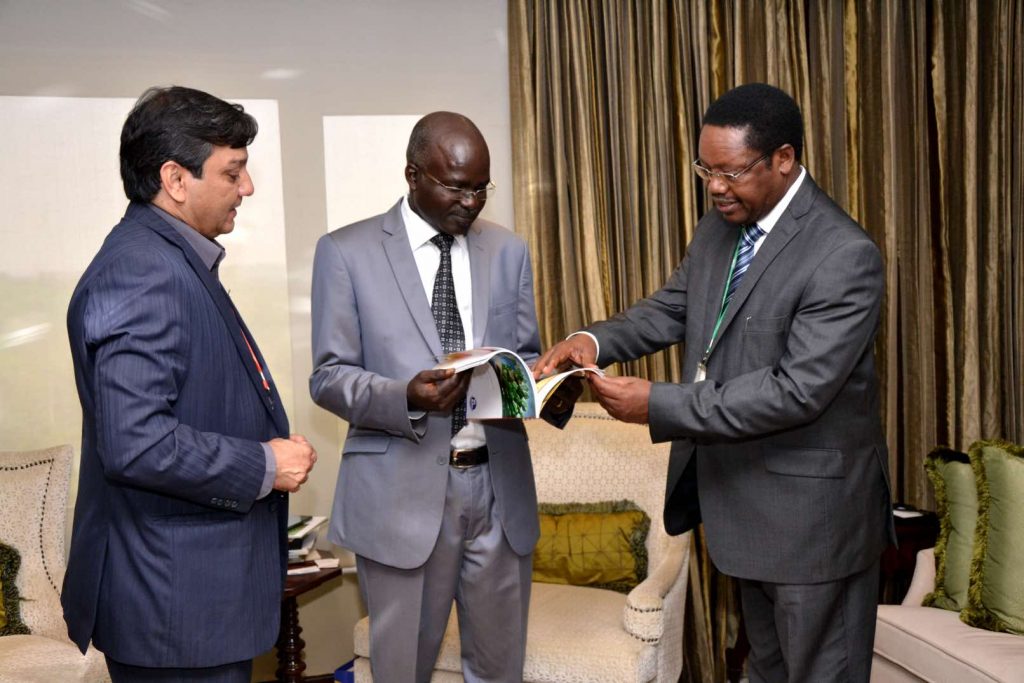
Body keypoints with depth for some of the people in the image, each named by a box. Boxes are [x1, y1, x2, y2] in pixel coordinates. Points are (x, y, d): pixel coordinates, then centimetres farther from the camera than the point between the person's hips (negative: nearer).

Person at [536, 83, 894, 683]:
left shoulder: (845, 256, -24)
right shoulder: (720, 229, 3)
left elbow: (797, 390, -28)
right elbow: (672, 309, 10)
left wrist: (659, 405, -28)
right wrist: (594, 341, -10)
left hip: (813, 511, -8)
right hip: (745, 495, 8)